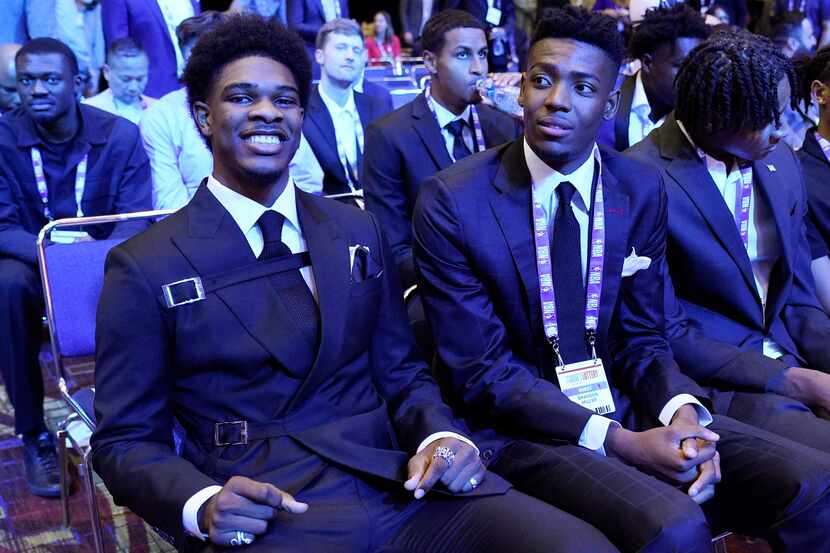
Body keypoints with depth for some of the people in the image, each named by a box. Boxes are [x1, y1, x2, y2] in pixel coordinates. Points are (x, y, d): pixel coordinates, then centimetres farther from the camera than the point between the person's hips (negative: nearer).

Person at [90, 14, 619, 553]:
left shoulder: (358, 232, 12)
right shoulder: (145, 267, 0)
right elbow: (126, 441, 2)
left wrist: (441, 436, -7)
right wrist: (202, 504, -18)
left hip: (403, 484, 3)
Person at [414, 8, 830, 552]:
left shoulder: (643, 190, 1)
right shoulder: (451, 201, -13)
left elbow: (643, 339, 6)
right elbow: (481, 372, -12)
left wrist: (684, 412, -17)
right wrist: (618, 442, -21)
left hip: (627, 405, 5)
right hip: (521, 429, -4)